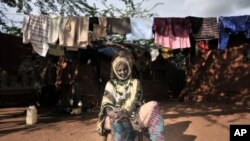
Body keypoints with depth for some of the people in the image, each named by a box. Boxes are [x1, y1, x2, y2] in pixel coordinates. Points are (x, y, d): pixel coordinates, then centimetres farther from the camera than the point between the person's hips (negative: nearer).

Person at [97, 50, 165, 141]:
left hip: (131, 115, 2)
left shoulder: (135, 83, 11)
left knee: (153, 105, -24)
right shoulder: (110, 84, 10)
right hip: (115, 117, -1)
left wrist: (125, 112, -26)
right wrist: (113, 114, -26)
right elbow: (106, 105, -1)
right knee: (120, 120, -39)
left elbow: (134, 102, -4)